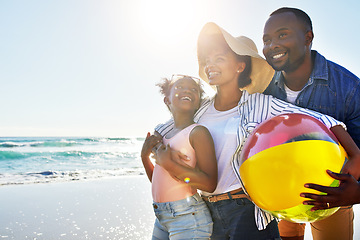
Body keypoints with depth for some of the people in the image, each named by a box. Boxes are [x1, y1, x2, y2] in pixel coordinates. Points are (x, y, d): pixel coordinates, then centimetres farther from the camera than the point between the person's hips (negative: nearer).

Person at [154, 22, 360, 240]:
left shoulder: (262, 105, -7)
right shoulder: (200, 110, 4)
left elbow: (324, 122, -12)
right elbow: (156, 135, 13)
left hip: (247, 210, -4)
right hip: (208, 212, 4)